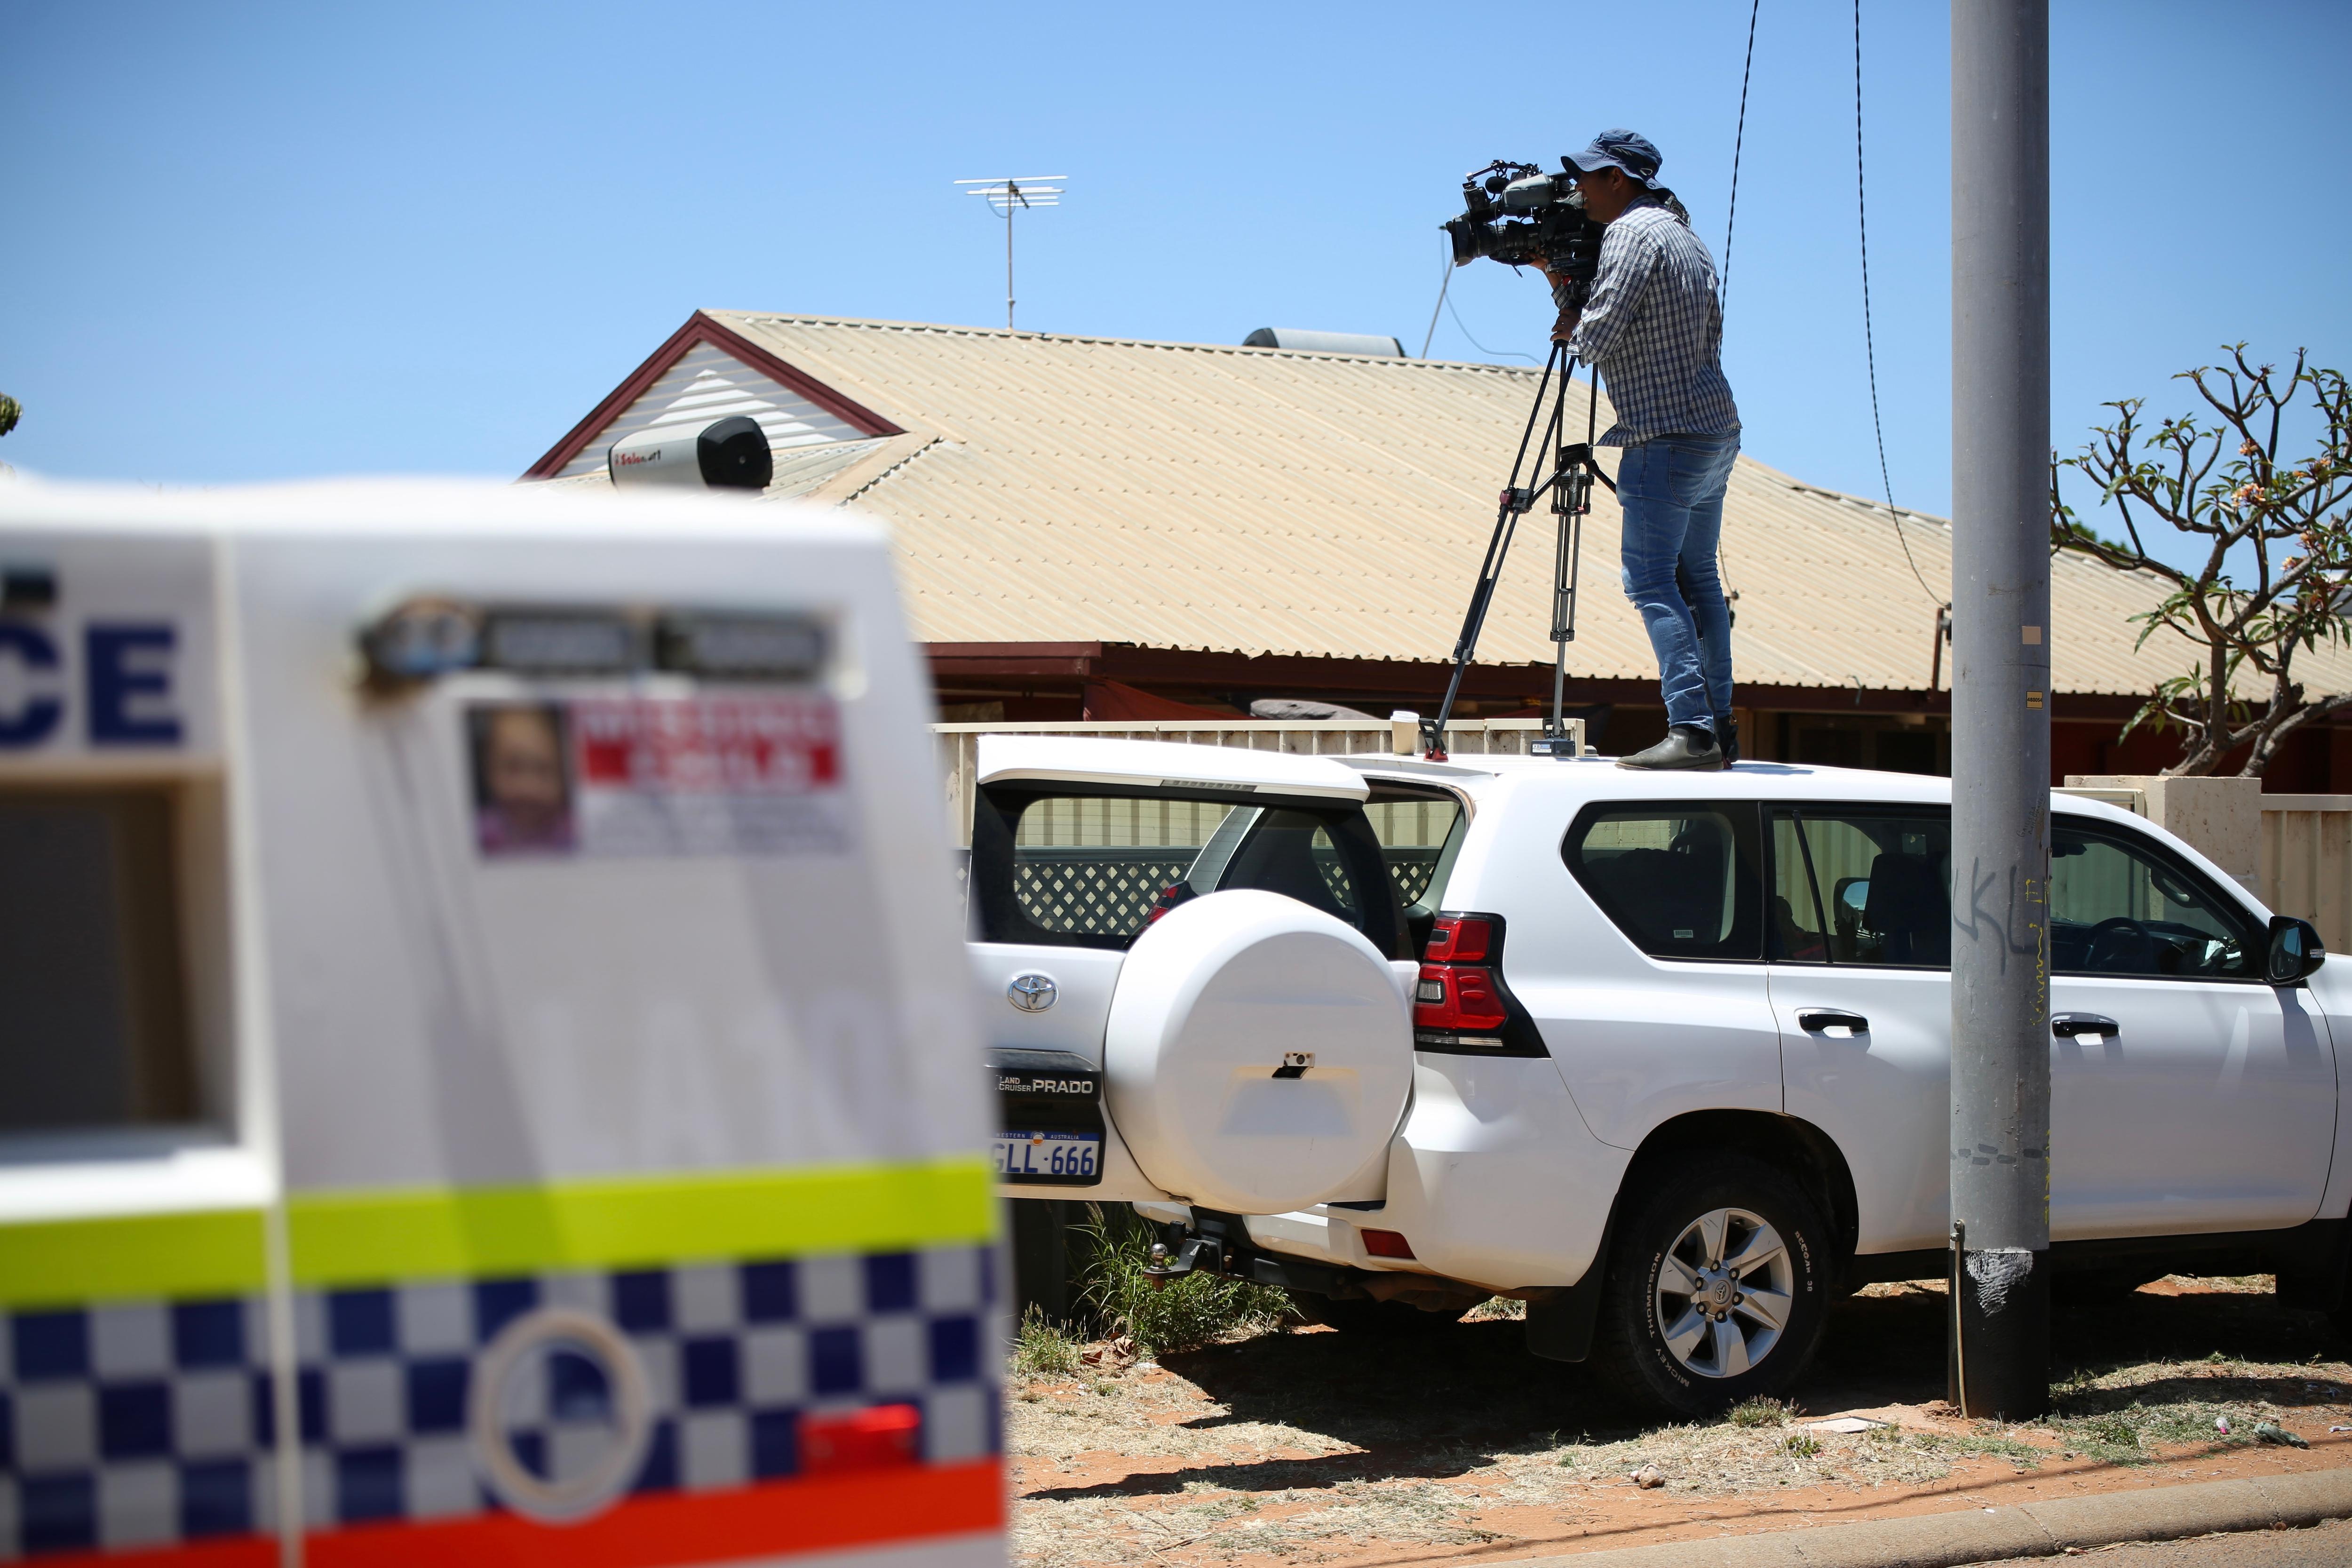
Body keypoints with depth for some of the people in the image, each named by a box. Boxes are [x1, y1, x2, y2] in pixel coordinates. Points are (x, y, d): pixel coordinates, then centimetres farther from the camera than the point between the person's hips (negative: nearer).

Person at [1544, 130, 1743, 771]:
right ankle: (1719, 726, 15)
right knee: (1697, 575, 14)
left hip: (1665, 436, -10)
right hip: (1718, 430, 10)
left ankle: (1691, 730, -21)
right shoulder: (1687, 237, 19)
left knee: (1651, 580, -11)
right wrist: (1565, 283, 20)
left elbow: (1598, 338, -18)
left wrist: (1572, 325, 7)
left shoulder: (1632, 233, -10)